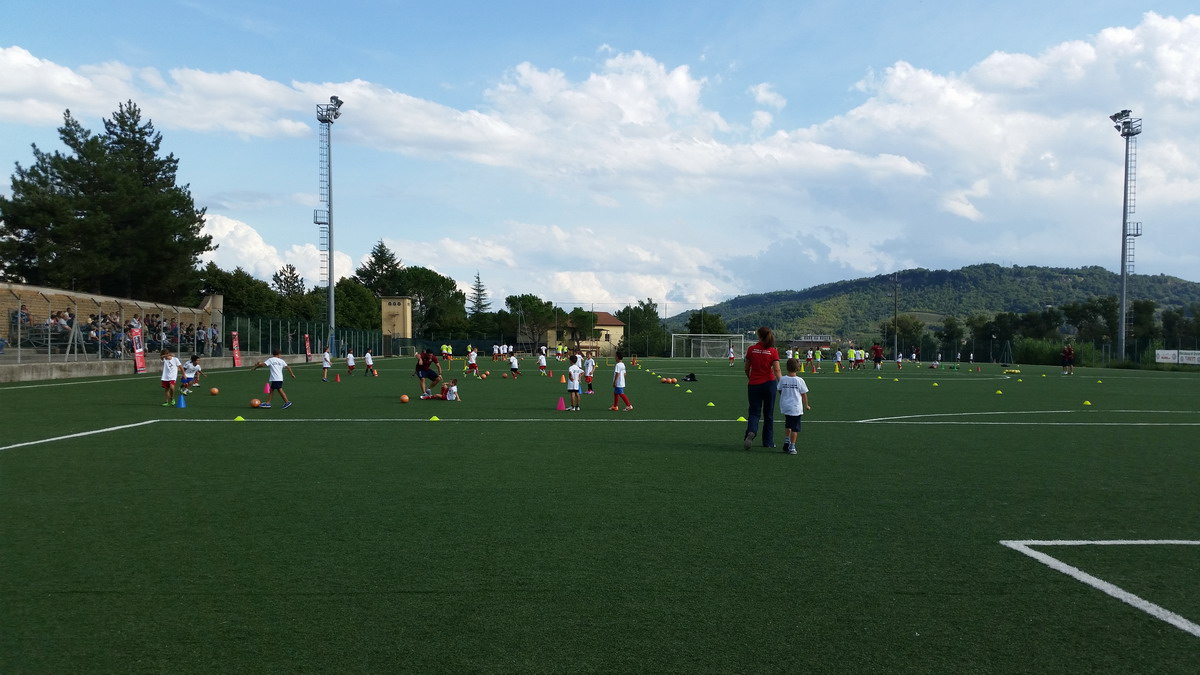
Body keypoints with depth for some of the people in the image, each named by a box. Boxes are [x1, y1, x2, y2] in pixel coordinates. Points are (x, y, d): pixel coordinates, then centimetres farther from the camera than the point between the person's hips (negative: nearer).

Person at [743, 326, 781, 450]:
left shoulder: (751, 349, -3)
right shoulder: (773, 351, -7)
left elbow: (747, 369, 5)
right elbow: (777, 370, -13)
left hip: (754, 384, 0)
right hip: (769, 383, 0)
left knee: (754, 412, 7)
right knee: (768, 414, 13)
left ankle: (751, 432, -23)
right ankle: (768, 442, 20)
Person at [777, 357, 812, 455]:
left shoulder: (782, 379, -3)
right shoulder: (799, 380, -11)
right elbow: (804, 394, -4)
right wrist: (806, 406, 9)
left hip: (785, 406, 4)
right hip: (796, 408, -4)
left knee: (788, 426, 21)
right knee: (795, 428, 3)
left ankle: (786, 443, 25)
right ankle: (792, 447, 4)